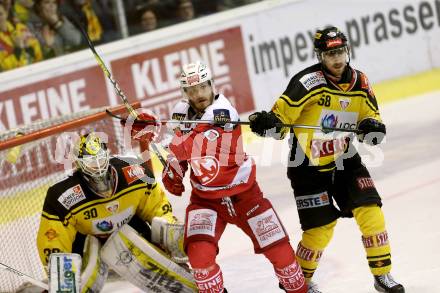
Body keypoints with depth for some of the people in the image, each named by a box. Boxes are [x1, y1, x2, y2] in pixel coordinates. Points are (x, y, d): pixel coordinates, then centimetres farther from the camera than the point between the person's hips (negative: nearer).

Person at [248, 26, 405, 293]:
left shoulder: (359, 82, -2)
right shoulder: (309, 82, -20)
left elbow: (372, 115, 8)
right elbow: (282, 114, -18)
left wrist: (372, 126, -15)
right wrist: (268, 121, -40)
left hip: (344, 160, 5)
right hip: (308, 166, -5)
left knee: (370, 212, -7)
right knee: (322, 227, -5)